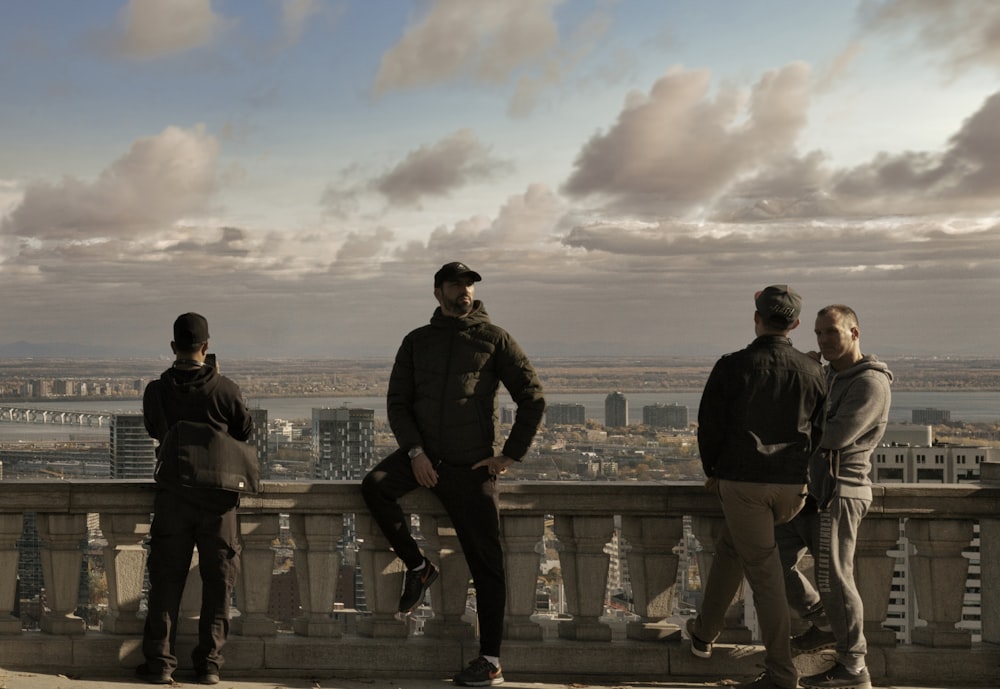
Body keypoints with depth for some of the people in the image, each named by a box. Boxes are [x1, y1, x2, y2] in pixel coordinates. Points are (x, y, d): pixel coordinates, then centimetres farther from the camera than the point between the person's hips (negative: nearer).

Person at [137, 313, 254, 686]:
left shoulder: (156, 391, -5)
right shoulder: (225, 389, -11)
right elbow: (245, 429, 4)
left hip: (172, 494, 1)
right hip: (217, 494, -1)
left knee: (166, 578, 9)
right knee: (218, 580, 8)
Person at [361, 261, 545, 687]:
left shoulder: (494, 339, 3)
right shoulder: (417, 342, 10)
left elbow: (532, 398, 2)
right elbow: (397, 402, 6)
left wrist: (510, 455, -4)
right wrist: (415, 451, -10)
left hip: (471, 464, -3)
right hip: (423, 454, 3)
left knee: (485, 564, -2)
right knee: (374, 486, -26)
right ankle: (417, 567, -3)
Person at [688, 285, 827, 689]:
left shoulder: (731, 367, -8)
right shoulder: (811, 371, 1)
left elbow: (709, 424, -3)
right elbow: (819, 432, 8)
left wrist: (713, 471, 13)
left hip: (741, 481, -4)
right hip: (793, 487, 4)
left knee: (763, 572, 1)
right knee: (730, 545, 24)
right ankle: (704, 632, 32)